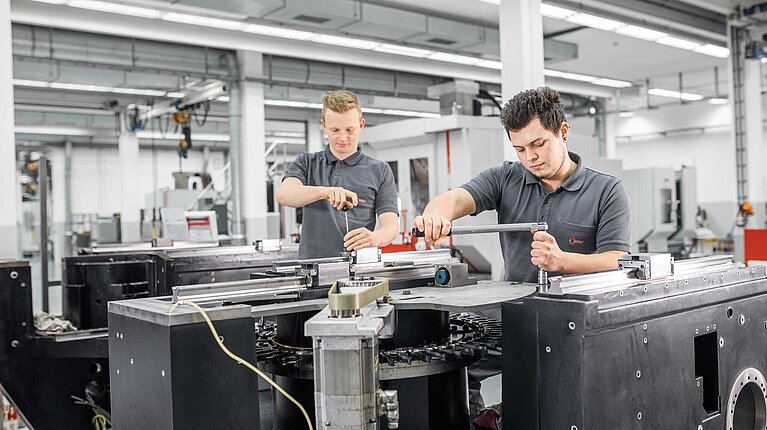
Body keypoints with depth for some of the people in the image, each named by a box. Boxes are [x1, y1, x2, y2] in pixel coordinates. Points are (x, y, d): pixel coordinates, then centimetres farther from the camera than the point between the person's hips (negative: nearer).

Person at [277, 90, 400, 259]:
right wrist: (324, 192, -23)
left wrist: (375, 237, -21)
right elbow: (284, 194, -5)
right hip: (311, 265, 0)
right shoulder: (306, 163, 14)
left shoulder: (380, 171, 11)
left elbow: (391, 224, 2)